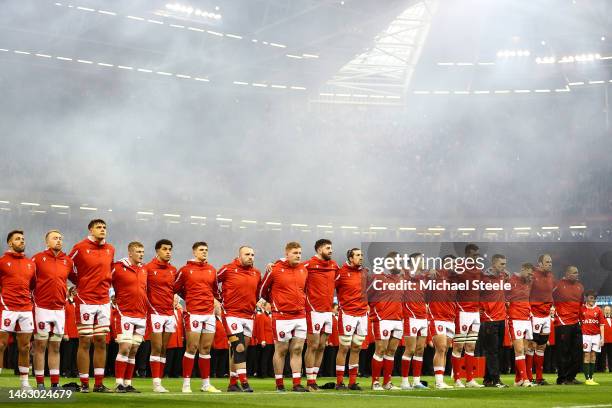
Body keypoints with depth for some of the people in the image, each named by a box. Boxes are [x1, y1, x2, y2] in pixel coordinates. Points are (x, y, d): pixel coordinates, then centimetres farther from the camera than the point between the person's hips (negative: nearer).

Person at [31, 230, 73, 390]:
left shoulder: (68, 261, 9)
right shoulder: (38, 258, -3)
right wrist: (31, 298, 2)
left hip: (60, 309, 4)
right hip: (42, 308, -4)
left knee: (55, 347, 8)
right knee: (40, 346, 0)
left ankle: (55, 383, 11)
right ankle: (40, 383, 4)